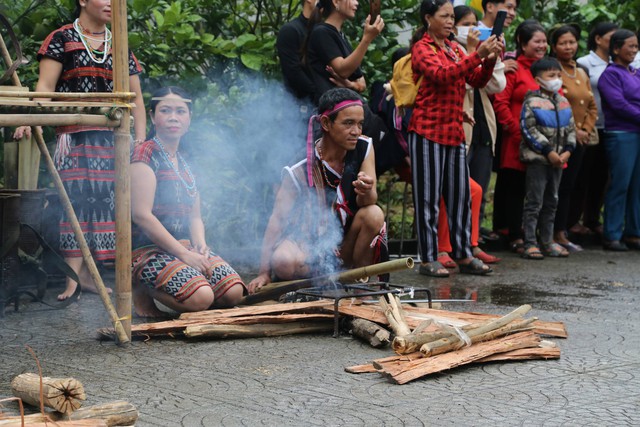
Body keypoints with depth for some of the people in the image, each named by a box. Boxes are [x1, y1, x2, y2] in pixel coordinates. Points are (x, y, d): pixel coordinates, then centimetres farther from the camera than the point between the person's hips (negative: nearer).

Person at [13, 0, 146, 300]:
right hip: (72, 135, -4)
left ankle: (83, 273, 0)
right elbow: (45, 86, -5)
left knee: (103, 197, -2)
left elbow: (136, 98, 18)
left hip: (110, 138, 5)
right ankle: (74, 274, -14)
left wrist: (141, 138, 6)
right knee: (76, 196, -12)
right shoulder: (61, 39, 5)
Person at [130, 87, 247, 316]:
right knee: (200, 298, -30)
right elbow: (141, 215, -17)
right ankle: (143, 289, -2)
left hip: (185, 247, 8)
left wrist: (200, 244, -3)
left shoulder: (184, 164, 19)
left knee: (233, 292, -15)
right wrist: (184, 254, -19)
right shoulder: (144, 155, -8)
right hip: (148, 249, -8)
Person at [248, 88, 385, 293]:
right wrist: (264, 272, -23)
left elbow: (369, 201, -13)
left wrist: (366, 192, -40)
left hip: (345, 241, 2)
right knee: (284, 262, -35)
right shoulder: (301, 171, -17)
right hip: (308, 242, -2)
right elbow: (277, 219, -17)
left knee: (373, 214, -28)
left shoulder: (364, 149, -7)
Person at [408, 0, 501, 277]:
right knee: (428, 197, -2)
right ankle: (428, 259, 3)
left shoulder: (454, 48, 15)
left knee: (460, 195, 9)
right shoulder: (422, 48, -6)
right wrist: (478, 55, -29)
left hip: (454, 132, 7)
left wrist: (490, 60, -8)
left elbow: (477, 81, 10)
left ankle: (464, 255, 15)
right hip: (428, 130, -7)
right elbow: (443, 75, -23)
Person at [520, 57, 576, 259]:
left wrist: (567, 151, -2)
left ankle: (547, 242, 21)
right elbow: (528, 129, -16)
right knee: (534, 202, -6)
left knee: (551, 202, 13)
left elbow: (570, 129, 14)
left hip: (558, 159, 7)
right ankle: (530, 244, -4)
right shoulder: (532, 102, -11)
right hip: (537, 159, -7)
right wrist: (548, 151, -16)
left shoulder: (563, 103, 11)